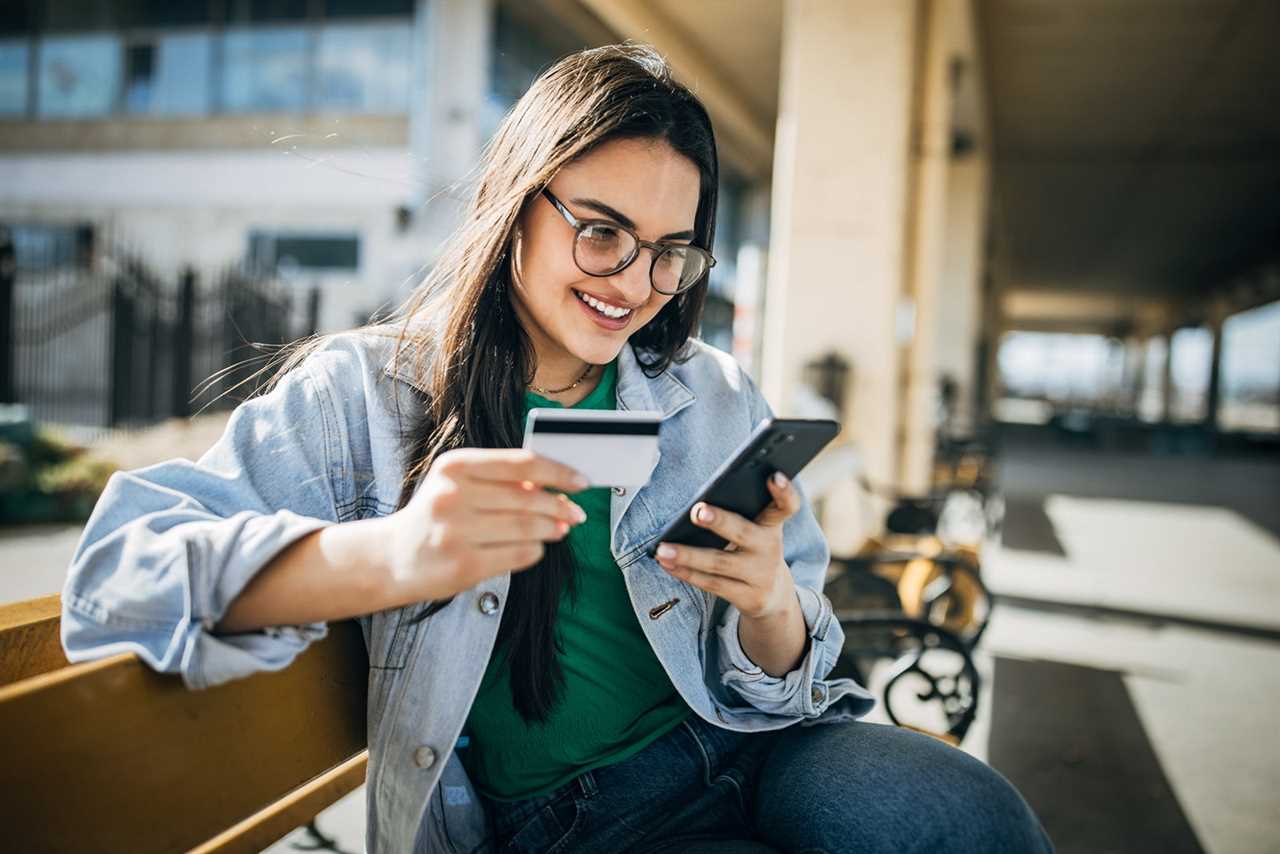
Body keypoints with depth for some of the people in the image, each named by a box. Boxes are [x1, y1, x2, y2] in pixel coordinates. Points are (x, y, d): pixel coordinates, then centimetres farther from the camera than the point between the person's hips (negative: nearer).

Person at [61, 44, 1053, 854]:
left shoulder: (719, 400, 7)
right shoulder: (367, 390, -3)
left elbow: (775, 683, 9)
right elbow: (115, 574, -15)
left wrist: (770, 607, -16)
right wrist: (388, 557, -33)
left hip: (745, 750, 5)